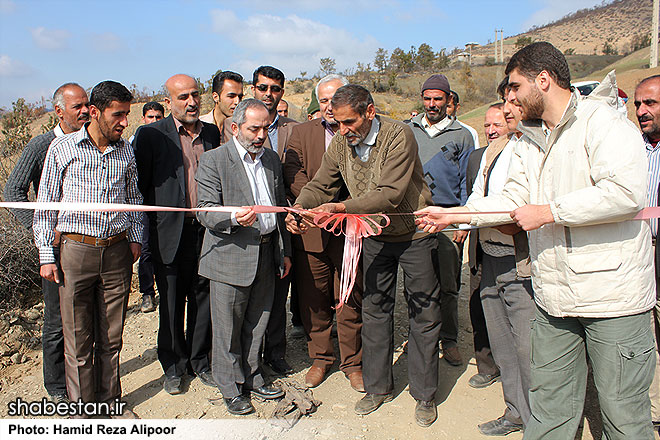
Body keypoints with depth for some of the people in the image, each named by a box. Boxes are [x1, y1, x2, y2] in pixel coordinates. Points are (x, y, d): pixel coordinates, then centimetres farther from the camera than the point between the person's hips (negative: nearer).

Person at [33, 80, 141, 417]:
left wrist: (135, 237, 10)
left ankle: (110, 400, 26)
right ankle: (83, 406, 21)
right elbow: (45, 206, 2)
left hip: (117, 253, 3)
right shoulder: (62, 148, -1)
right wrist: (46, 255, -2)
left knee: (111, 335, 11)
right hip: (76, 251, -2)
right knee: (78, 338, 5)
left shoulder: (126, 151, 8)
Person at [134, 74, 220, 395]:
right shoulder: (151, 135, -3)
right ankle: (173, 366, 28)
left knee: (203, 297, 12)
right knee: (171, 303, 10)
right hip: (170, 233, -3)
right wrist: (145, 231, -5)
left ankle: (200, 361, 30)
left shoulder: (211, 133, 9)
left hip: (206, 230, 3)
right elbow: (139, 186, -2)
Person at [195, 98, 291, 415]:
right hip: (231, 257, -5)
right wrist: (235, 217, -34)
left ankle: (252, 377, 35)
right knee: (228, 328, 7)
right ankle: (231, 388, 25)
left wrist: (284, 251, 17)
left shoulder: (272, 159, 10)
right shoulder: (213, 161, -9)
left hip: (266, 255, 5)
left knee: (256, 323, 17)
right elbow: (205, 213, -13)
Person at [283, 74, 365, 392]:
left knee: (350, 301, 6)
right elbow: (294, 177, -4)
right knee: (314, 300, 11)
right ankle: (320, 358, 30)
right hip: (312, 232, 2)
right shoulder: (301, 133, 8)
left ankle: (352, 362, 24)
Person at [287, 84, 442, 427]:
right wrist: (298, 208, -22)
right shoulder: (340, 144, -5)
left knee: (423, 314, 5)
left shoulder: (398, 135, -23)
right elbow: (319, 186, -1)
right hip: (375, 237, 5)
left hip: (414, 234, -5)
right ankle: (378, 387, 28)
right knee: (374, 309, 12)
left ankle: (424, 394, 22)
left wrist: (339, 207, -37)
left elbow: (390, 194, -31)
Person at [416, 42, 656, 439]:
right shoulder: (529, 140, 16)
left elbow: (626, 193, -24)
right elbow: (513, 199, 18)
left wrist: (548, 212, -18)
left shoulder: (602, 121, -10)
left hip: (613, 295, -7)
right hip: (555, 297, 7)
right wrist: (453, 215, 13)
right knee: (549, 405, 14)